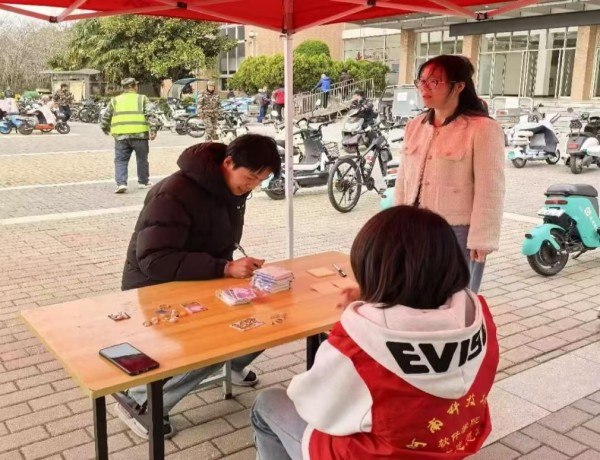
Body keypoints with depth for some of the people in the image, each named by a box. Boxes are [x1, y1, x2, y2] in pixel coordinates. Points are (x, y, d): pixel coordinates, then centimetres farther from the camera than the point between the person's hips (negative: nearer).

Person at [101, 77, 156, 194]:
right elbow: (150, 114, -5)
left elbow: (105, 118, 16)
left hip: (121, 135, 1)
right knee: (142, 159, 16)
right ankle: (143, 182, 27)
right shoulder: (142, 99, 9)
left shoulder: (115, 100, 16)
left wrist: (106, 129, 32)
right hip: (139, 134, -1)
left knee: (120, 161, 7)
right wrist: (152, 130, -8)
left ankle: (121, 183, -9)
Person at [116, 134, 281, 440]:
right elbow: (154, 259, -34)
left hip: (201, 284, 8)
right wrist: (224, 269, -38)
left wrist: (233, 267, -8)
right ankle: (138, 401, -9)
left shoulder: (232, 189, 0)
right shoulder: (174, 195, -27)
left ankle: (233, 364, 19)